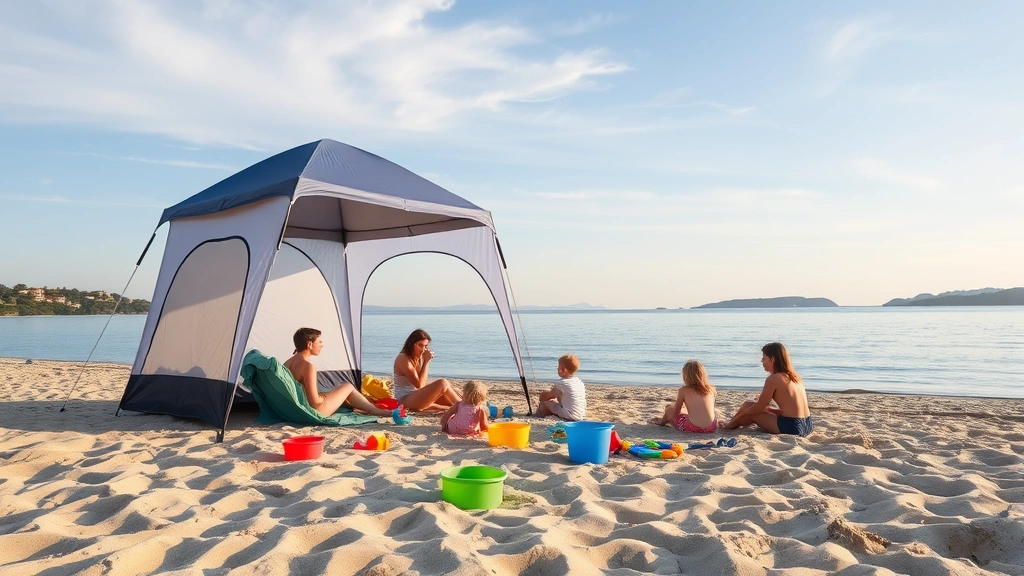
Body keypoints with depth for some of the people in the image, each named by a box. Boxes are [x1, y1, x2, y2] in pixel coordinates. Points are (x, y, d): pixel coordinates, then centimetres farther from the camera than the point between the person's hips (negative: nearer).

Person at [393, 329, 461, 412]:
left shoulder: (420, 358, 9)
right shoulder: (403, 359, -15)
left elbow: (424, 383, 3)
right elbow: (420, 384, -22)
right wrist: (426, 361, -20)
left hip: (418, 397, 9)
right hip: (405, 400, -9)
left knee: (455, 392, -2)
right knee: (442, 383, -24)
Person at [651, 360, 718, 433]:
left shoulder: (684, 390, 0)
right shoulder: (711, 389, 8)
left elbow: (675, 412, 5)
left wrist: (662, 420, 26)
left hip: (693, 429, -4)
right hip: (711, 429, 4)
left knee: (670, 408, 15)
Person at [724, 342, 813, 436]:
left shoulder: (773, 379, -11)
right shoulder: (794, 376, 11)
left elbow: (758, 408, -6)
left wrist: (734, 421, 5)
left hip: (790, 427, -8)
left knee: (748, 405, 6)